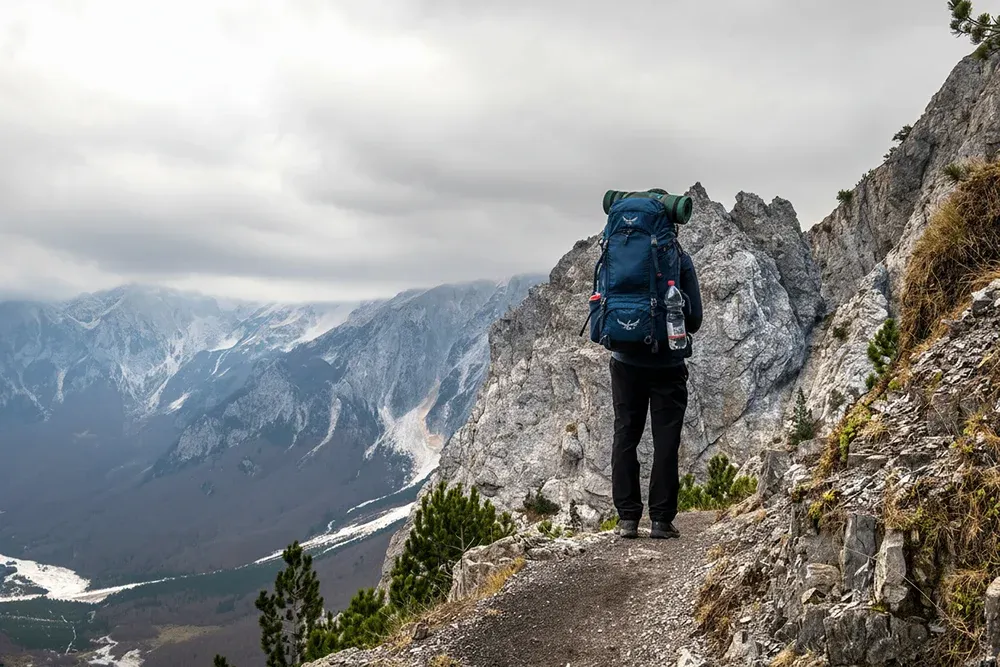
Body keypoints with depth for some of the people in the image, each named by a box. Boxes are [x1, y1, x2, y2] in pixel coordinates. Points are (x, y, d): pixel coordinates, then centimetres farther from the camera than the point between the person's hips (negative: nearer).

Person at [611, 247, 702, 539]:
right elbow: (694, 319, -3)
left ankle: (627, 518, 6)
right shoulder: (680, 259, -7)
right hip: (668, 364, -2)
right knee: (666, 441, 4)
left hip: (627, 362, 2)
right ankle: (661, 520, 4)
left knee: (625, 438, 9)